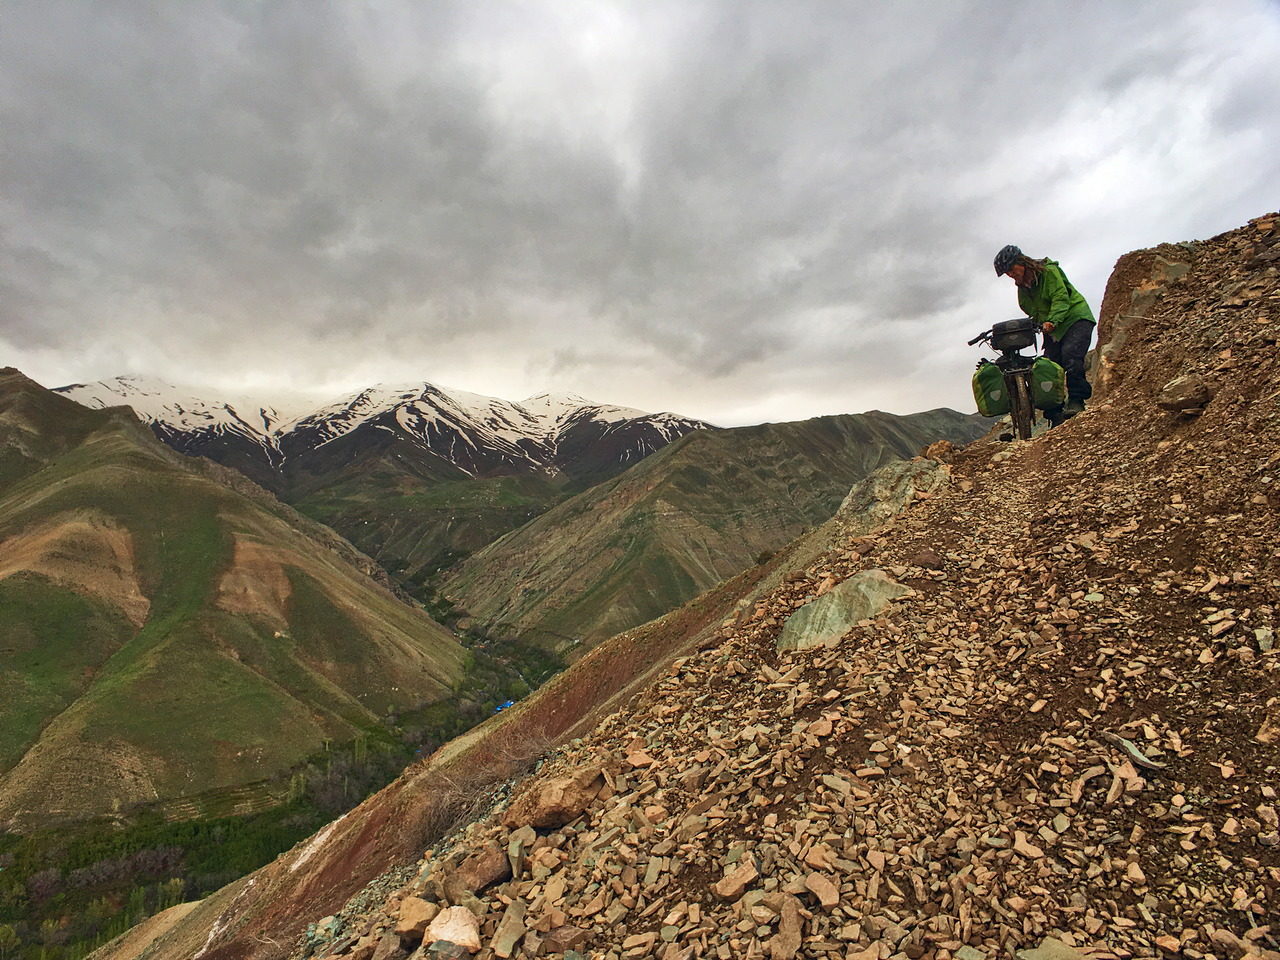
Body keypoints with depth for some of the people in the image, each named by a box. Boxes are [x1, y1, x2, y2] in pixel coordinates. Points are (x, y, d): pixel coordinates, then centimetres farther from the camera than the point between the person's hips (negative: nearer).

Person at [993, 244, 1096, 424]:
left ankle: (1076, 401, -24)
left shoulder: (1048, 271, -11)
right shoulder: (1022, 287, 10)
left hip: (1076, 318, -6)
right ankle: (1056, 415, -5)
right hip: (1052, 329, 6)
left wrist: (1052, 321, -35)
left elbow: (1061, 298, -21)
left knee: (1070, 355, -29)